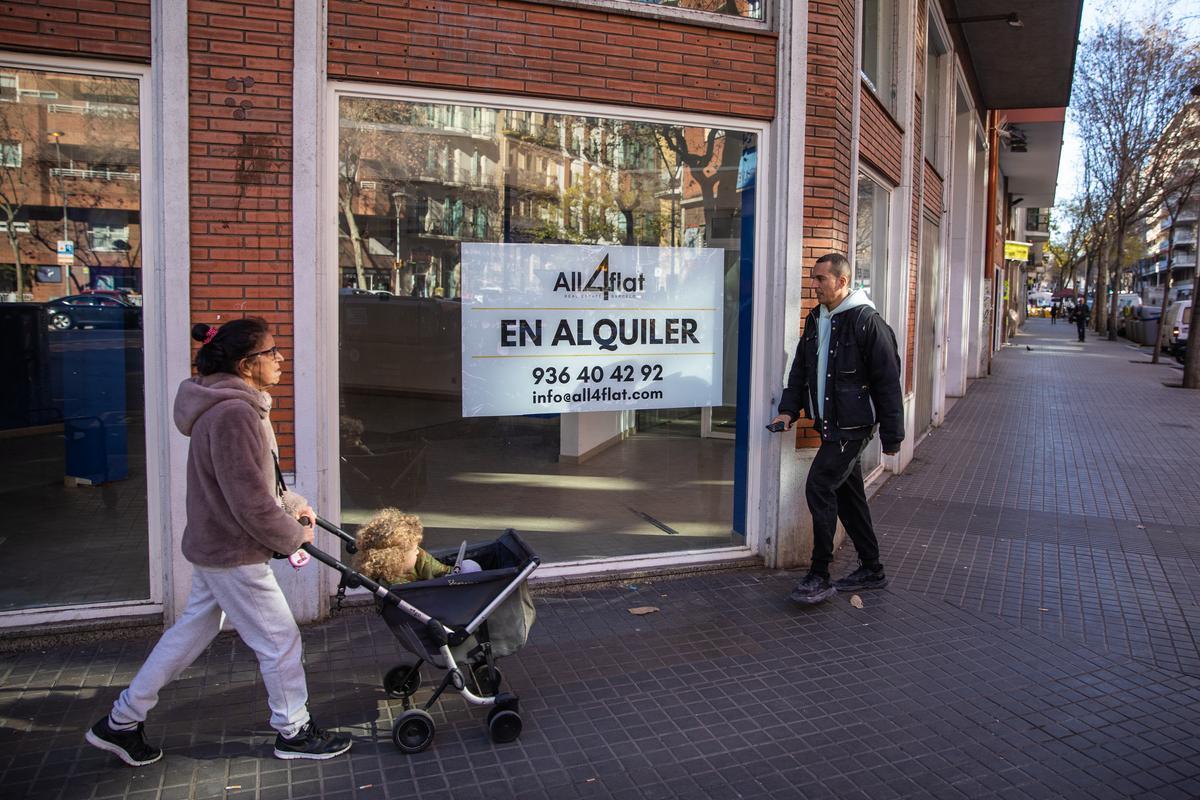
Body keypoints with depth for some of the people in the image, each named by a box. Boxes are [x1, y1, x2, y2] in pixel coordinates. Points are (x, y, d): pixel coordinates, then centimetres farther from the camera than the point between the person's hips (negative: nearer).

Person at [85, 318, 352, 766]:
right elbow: (251, 503, -26)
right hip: (234, 554, -10)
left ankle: (121, 723, 34)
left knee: (191, 632, 21)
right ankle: (293, 733, 23)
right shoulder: (234, 414, -26)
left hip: (213, 546, 10)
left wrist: (293, 505, 10)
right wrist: (294, 536, -12)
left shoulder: (235, 406, 8)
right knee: (280, 641, 5)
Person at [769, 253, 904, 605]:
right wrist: (788, 410, 5)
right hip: (830, 426, 9)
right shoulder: (816, 320, 12)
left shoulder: (867, 322, -13)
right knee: (848, 495, 14)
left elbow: (888, 381, -13)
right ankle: (872, 570, 28)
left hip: (853, 426, -8)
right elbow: (801, 369, 18)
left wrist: (892, 435, -13)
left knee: (819, 487, -14)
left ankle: (819, 578, -4)